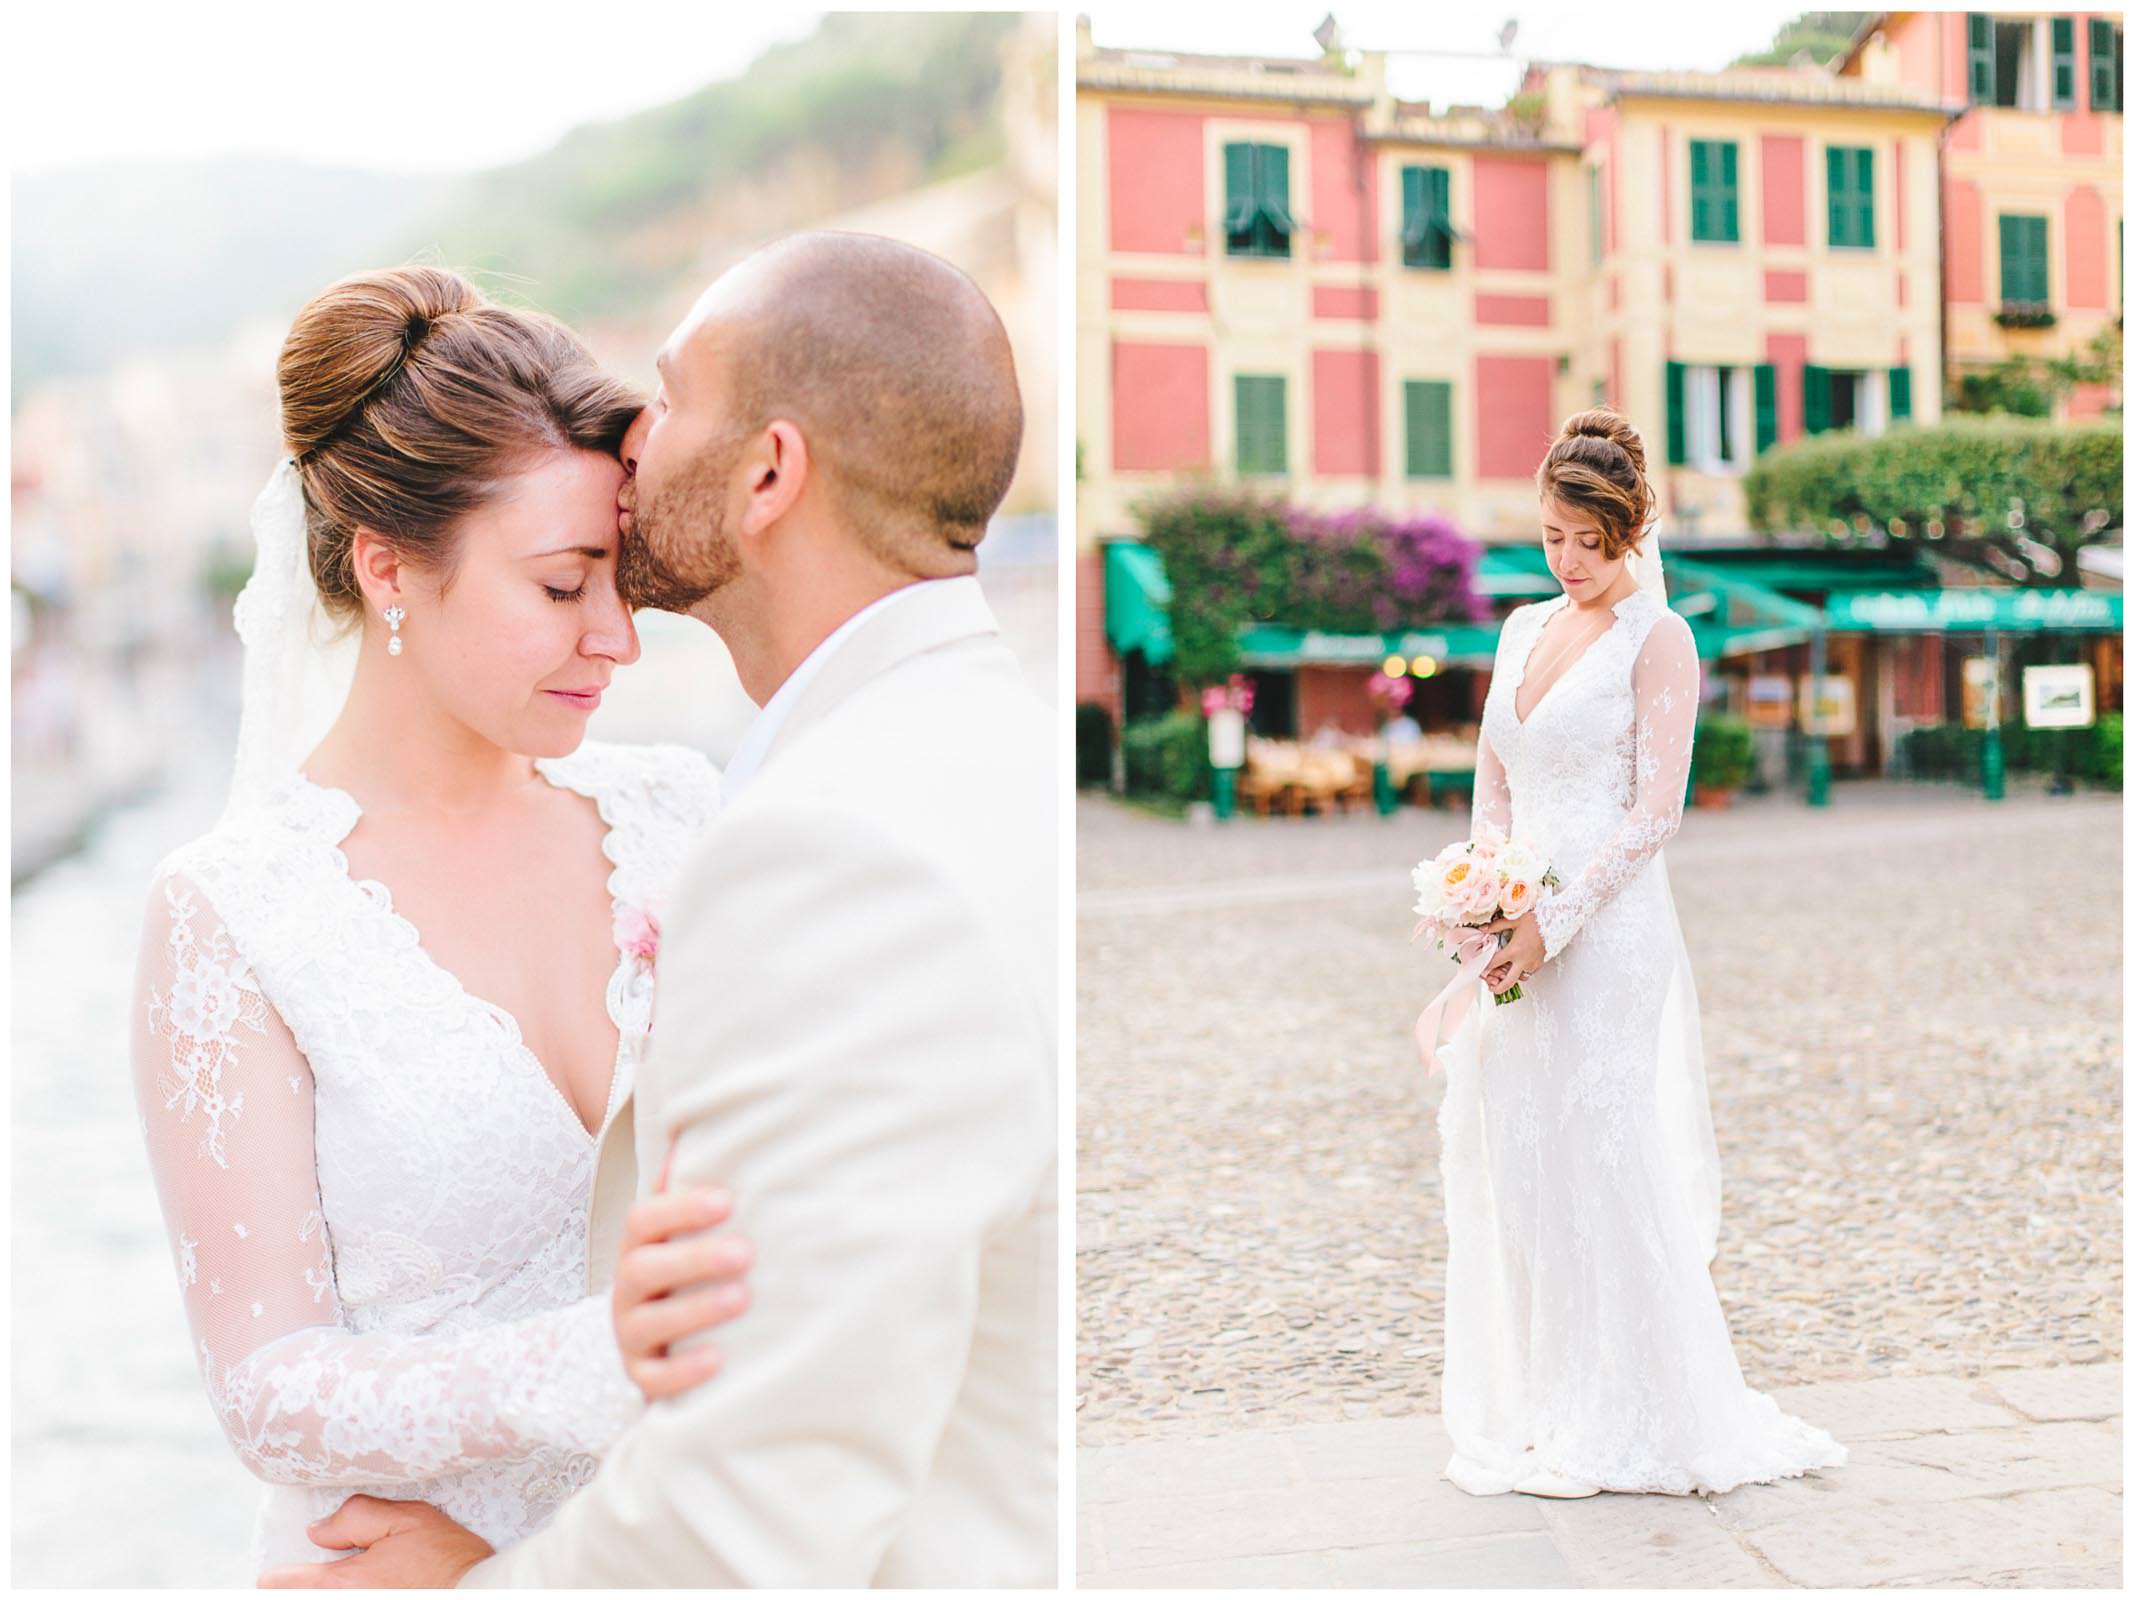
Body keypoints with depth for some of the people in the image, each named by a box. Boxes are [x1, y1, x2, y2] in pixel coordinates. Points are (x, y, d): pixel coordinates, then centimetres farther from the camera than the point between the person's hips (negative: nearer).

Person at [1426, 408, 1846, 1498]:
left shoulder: (1657, 639, -5)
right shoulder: (1524, 629, 15)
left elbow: (1654, 812, -11)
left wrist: (1555, 919, -18)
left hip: (1609, 928, -7)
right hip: (1525, 928, 7)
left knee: (1599, 1164, -4)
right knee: (1509, 1157, 8)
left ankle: (1626, 1424, 10)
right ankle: (1539, 1409, 21)